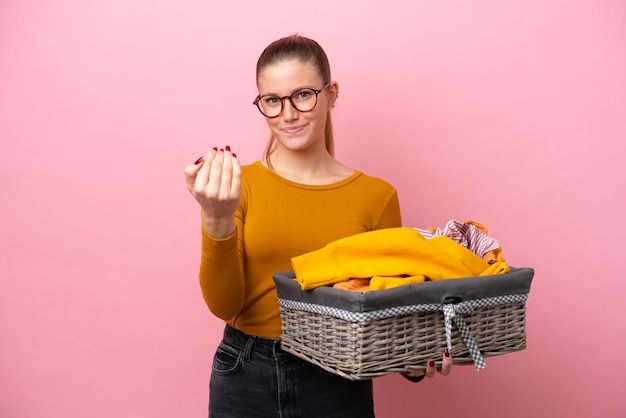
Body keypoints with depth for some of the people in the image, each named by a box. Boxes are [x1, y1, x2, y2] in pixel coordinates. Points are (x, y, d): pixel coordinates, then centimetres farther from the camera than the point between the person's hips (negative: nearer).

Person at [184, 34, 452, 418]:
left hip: (339, 384, 0)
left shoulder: (377, 196, -5)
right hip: (245, 376, 0)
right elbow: (224, 306, -10)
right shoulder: (240, 186, -5)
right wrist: (216, 221, -24)